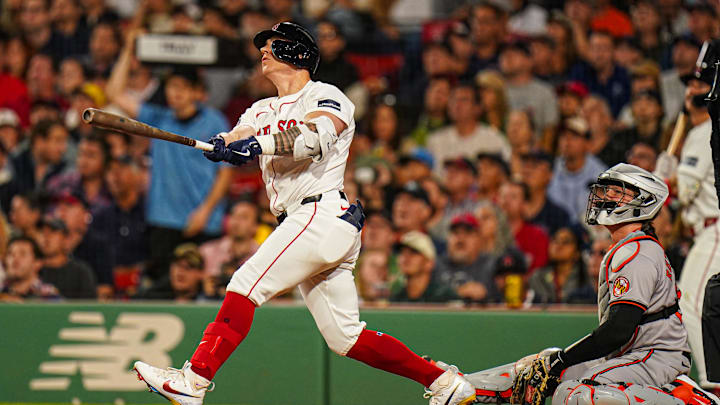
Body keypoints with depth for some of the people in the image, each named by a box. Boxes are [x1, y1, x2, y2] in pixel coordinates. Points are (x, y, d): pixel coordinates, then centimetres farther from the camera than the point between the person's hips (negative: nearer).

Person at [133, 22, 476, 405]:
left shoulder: (324, 96, 2)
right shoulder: (261, 111, 25)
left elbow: (317, 136, -20)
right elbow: (239, 137, 6)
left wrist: (258, 144, -30)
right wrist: (222, 144, -18)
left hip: (324, 212, -9)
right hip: (301, 224, 9)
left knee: (245, 285, -19)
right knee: (346, 337, 6)